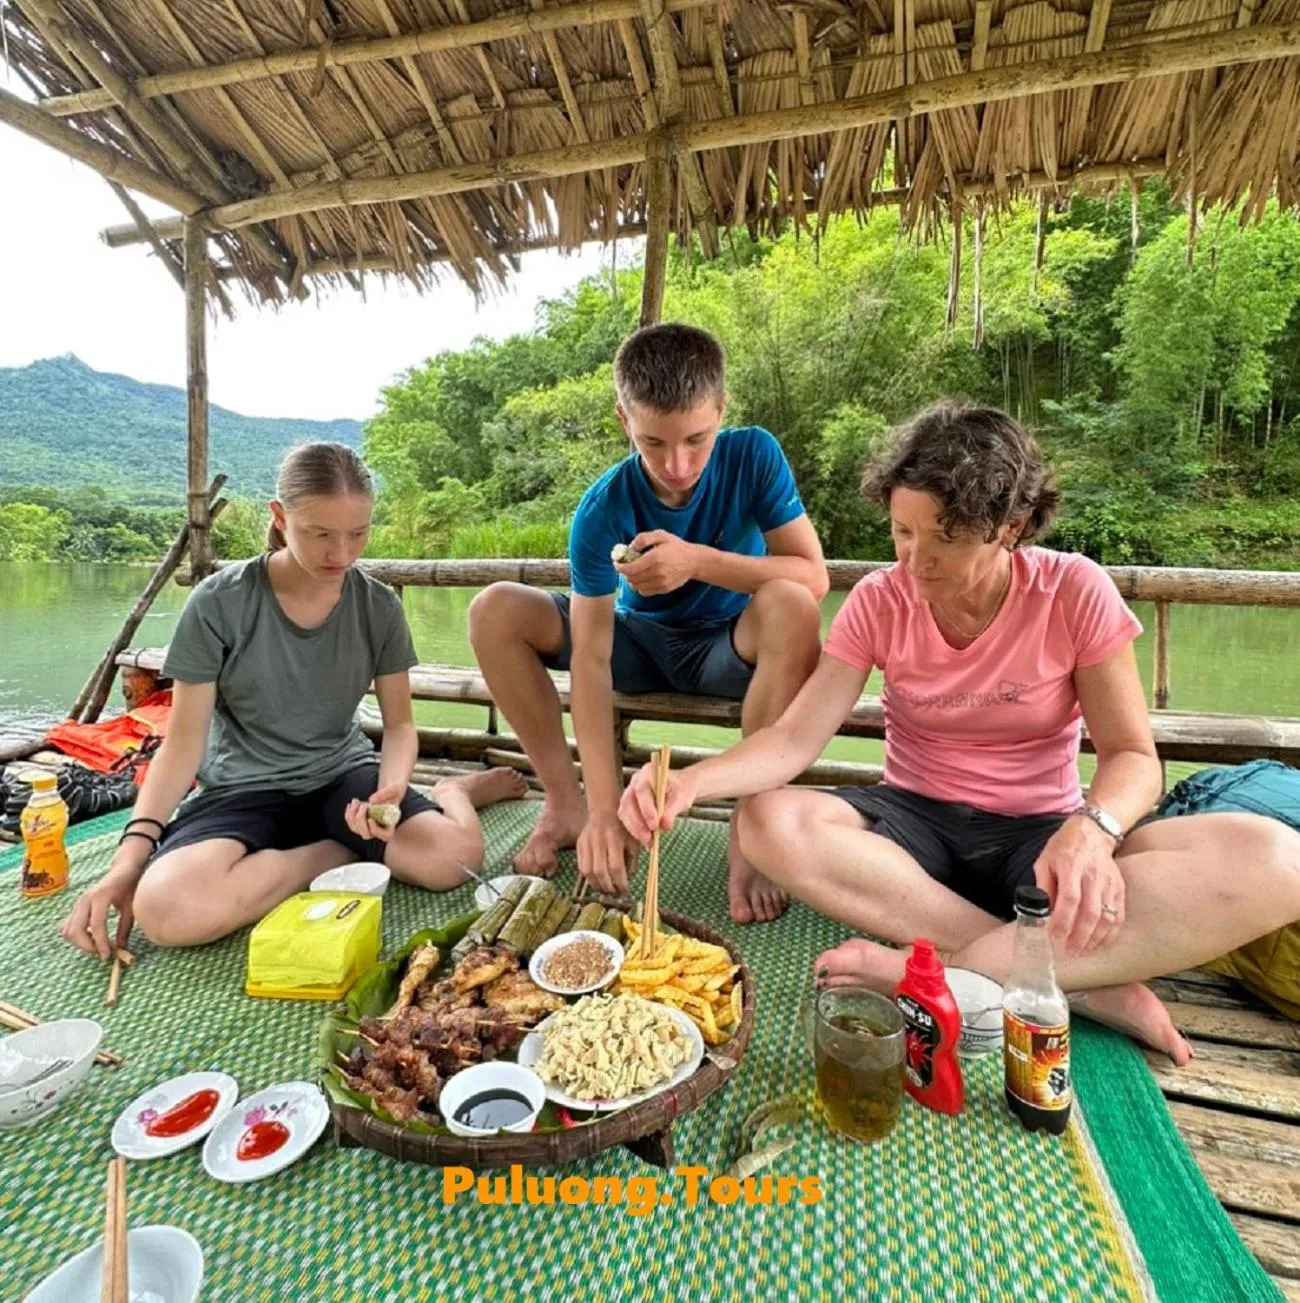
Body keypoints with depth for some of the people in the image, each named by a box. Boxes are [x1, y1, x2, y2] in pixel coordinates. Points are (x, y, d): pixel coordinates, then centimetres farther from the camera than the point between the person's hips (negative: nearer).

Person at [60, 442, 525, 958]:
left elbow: (399, 725, -1)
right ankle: (341, 851, -8)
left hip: (342, 772, 1)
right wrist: (130, 855, -18)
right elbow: (184, 740, -7)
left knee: (455, 856, -29)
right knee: (166, 909, -34)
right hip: (243, 785, 0)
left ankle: (454, 792, 8)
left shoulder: (379, 606, -6)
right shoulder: (219, 602, -13)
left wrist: (392, 787, -23)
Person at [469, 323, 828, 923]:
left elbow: (814, 576, -23)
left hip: (731, 648, -1)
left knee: (791, 607, -35)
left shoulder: (753, 456, -19)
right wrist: (605, 809, -33)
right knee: (495, 611, -17)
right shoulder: (603, 509, -22)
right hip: (641, 641, 1)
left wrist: (698, 561, -37)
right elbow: (591, 658, -26)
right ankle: (567, 805, -8)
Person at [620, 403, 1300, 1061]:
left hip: (1038, 831, 0)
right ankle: (1087, 981, -25)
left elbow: (1131, 754, -7)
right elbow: (795, 737, -14)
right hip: (915, 823, 1)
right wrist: (692, 781, -33)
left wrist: (1090, 829, -30)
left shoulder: (1075, 593, -9)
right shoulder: (879, 601, -8)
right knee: (772, 823, -30)